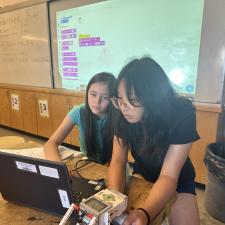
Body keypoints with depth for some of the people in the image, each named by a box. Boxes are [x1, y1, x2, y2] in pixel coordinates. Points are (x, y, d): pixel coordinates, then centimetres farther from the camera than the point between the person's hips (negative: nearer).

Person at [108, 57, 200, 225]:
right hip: (142, 175, 3)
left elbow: (168, 176, -32)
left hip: (177, 180, -2)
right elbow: (118, 161, -18)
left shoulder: (182, 114, -31)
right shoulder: (124, 115, -21)